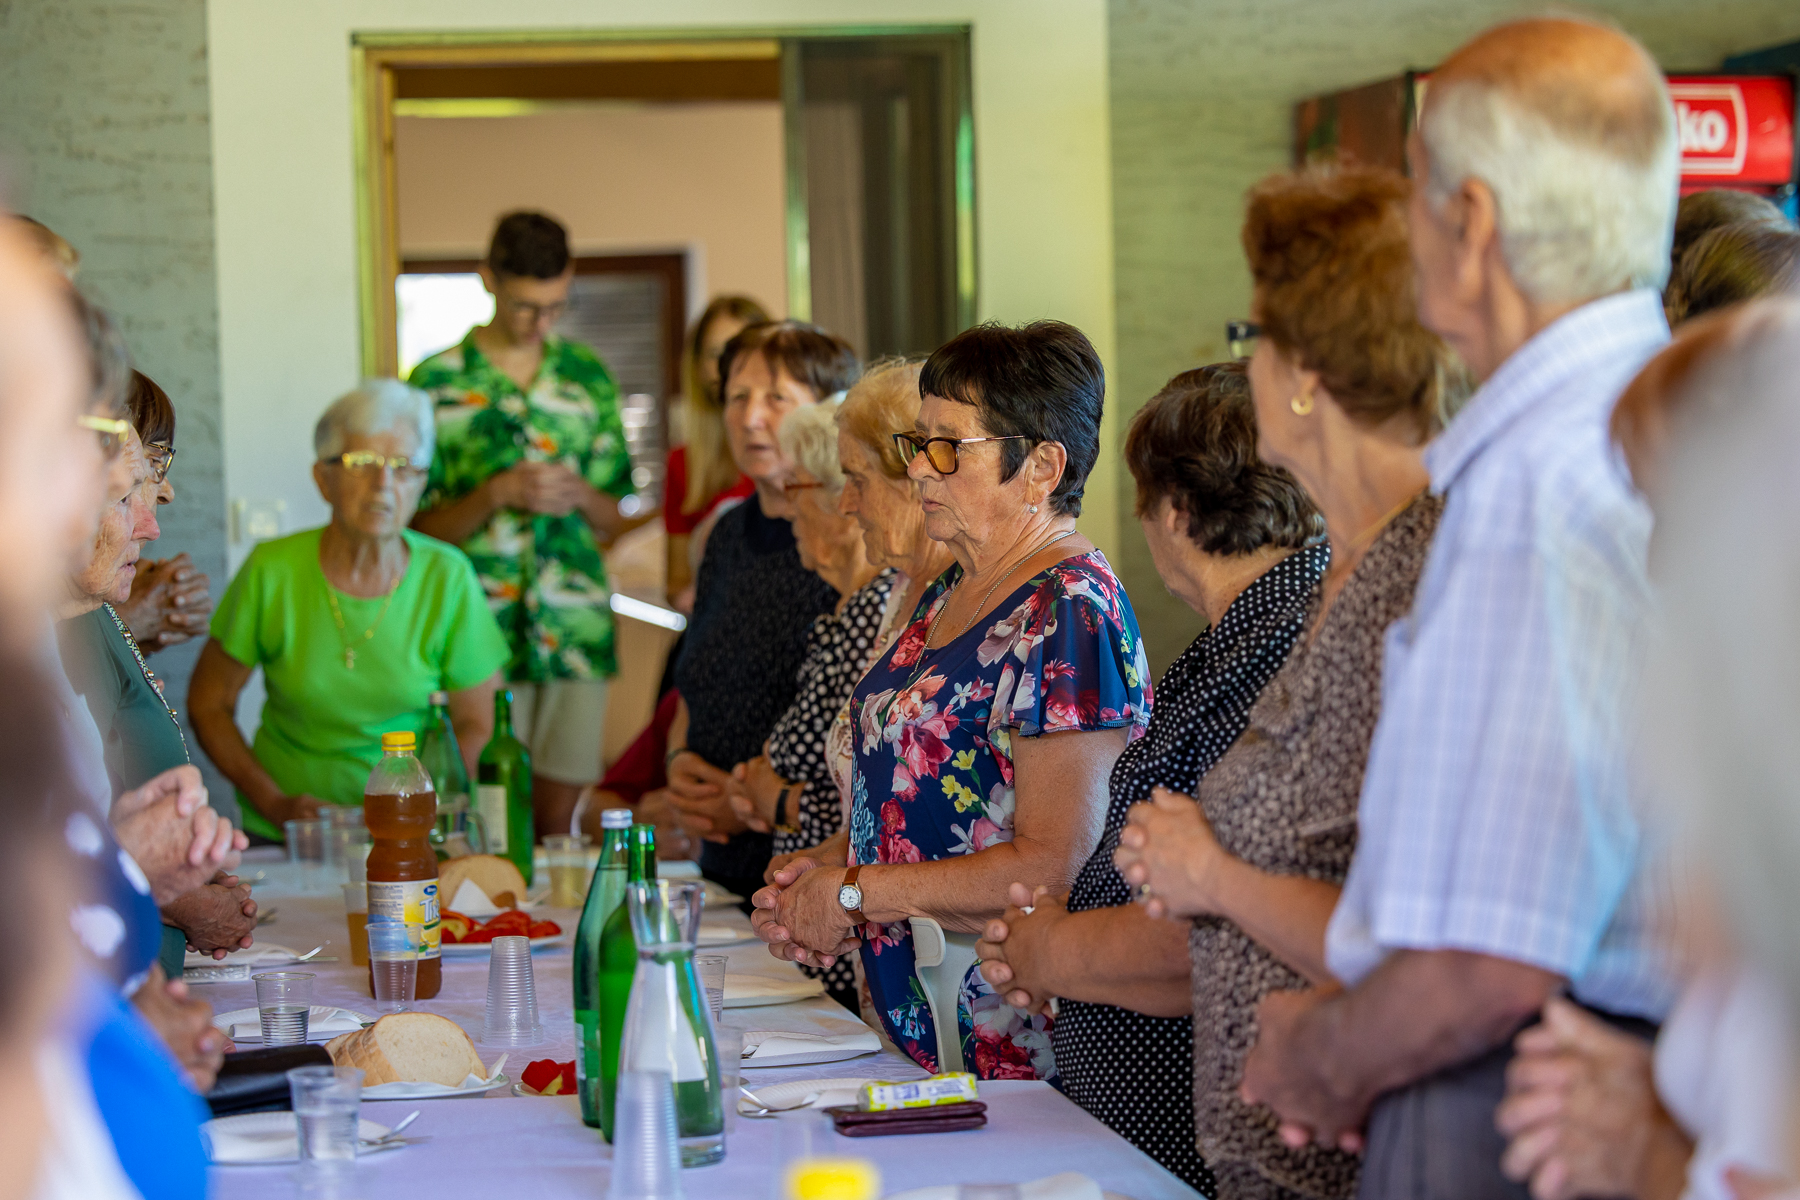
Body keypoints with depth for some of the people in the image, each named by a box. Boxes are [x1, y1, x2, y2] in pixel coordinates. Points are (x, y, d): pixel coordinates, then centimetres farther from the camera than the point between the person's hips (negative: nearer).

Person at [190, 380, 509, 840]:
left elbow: (474, 724, 7)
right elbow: (208, 703, 6)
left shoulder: (447, 578, -2)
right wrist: (273, 802, -5)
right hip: (282, 835, -1)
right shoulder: (271, 572, -4)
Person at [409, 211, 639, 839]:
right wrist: (499, 493, -14)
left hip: (576, 630, 2)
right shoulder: (436, 382, 2)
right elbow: (423, 528, 1)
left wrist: (581, 495, -7)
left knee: (558, 819, 3)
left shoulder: (587, 376, 11)